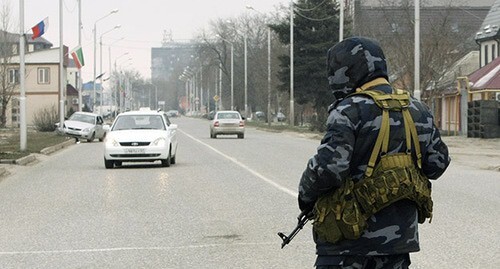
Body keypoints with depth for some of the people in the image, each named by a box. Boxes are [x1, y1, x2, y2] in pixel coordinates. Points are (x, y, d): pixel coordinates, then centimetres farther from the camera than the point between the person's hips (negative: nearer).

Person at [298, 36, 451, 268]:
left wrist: (306, 194, -5)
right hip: (398, 235, 6)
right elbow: (437, 163, 15)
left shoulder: (349, 111, -14)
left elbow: (328, 165, -23)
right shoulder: (417, 111, 8)